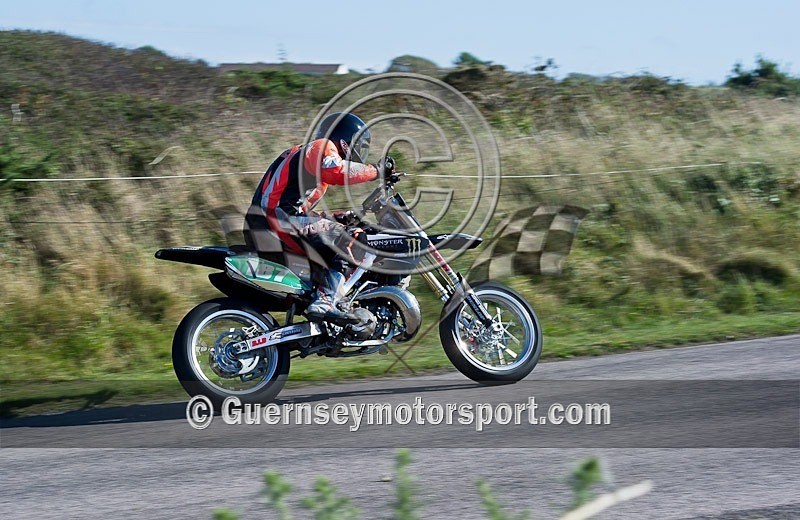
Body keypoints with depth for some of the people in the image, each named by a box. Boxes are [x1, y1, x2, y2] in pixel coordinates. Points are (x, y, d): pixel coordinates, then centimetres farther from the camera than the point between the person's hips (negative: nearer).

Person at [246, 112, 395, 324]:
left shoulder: (303, 152, 32)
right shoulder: (322, 147, 2)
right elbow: (337, 171, -23)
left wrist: (335, 218, 29)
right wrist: (376, 170, -12)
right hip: (282, 218, -10)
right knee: (351, 241, -16)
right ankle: (324, 302, -31)